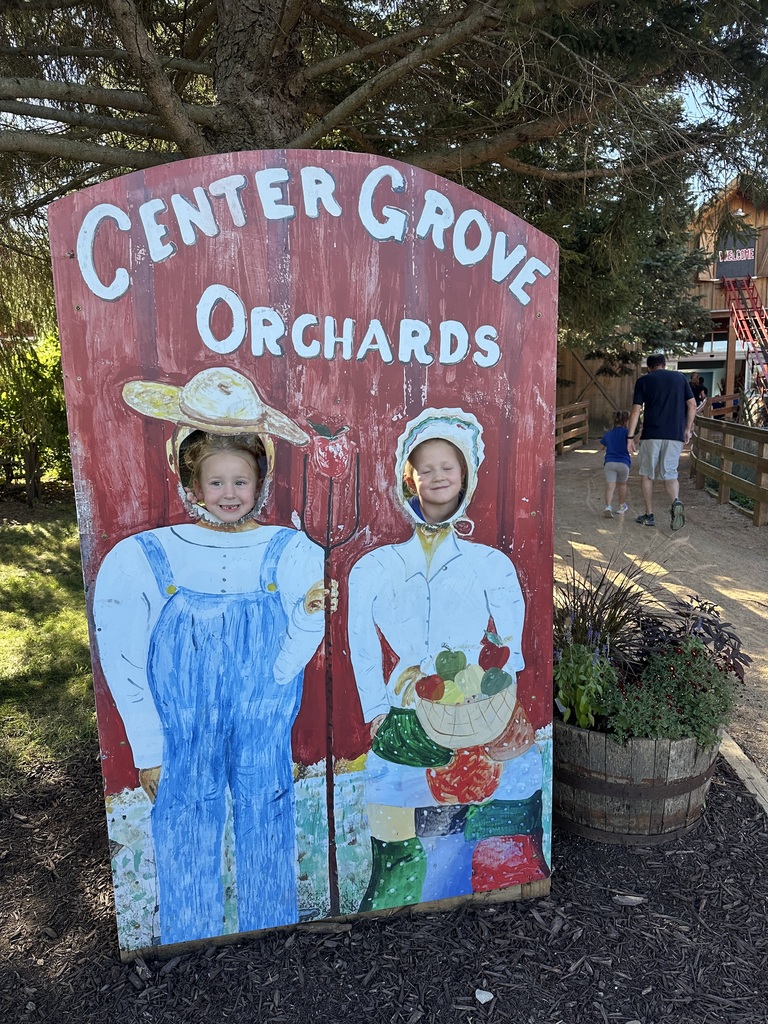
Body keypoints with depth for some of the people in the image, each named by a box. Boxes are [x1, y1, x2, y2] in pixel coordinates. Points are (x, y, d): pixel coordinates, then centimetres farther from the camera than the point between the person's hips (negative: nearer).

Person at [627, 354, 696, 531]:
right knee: (670, 474, 9)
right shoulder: (680, 377, 12)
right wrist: (687, 429, 17)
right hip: (675, 435, 2)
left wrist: (631, 437, -1)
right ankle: (676, 501, -21)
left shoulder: (643, 380, 4)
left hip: (651, 434, -2)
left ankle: (649, 515, 15)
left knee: (646, 474, 13)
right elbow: (692, 405, 8)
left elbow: (636, 410, -3)